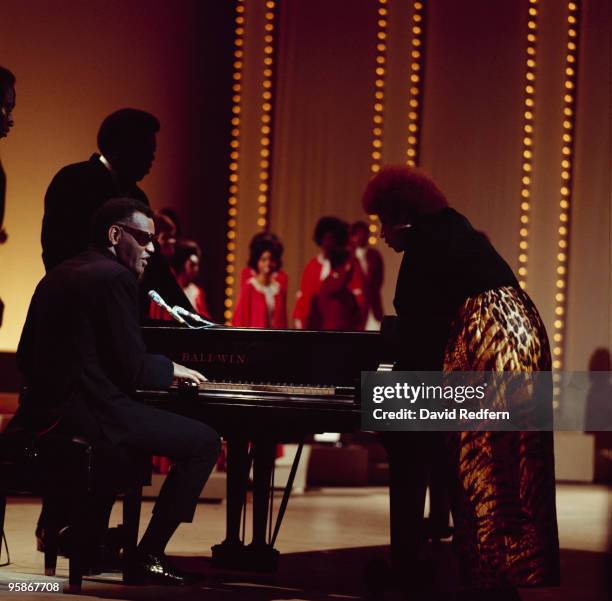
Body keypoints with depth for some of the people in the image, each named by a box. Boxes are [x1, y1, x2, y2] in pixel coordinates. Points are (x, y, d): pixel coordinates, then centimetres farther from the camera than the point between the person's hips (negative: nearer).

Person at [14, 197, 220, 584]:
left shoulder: (57, 277, 16)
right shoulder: (116, 278, -10)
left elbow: (27, 360, 21)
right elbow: (133, 368, -15)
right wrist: (170, 369, 6)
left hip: (43, 410, 10)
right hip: (91, 412, -10)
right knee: (204, 442, -1)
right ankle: (148, 556, -3)